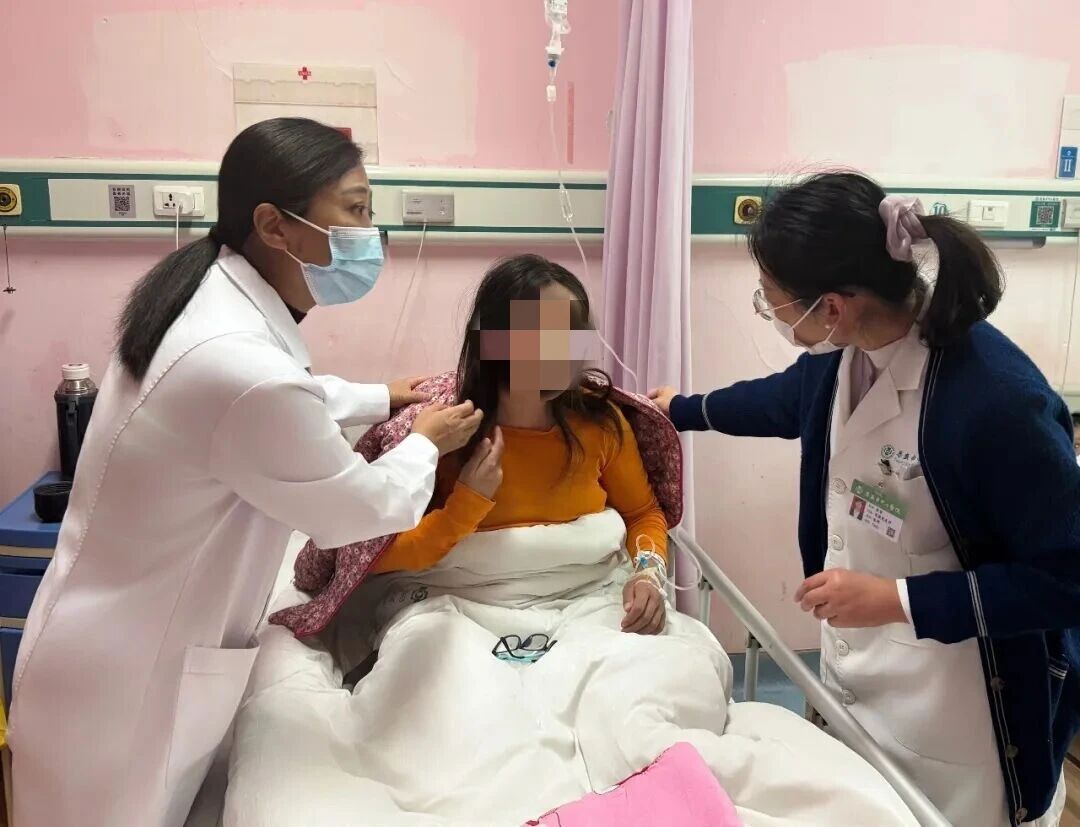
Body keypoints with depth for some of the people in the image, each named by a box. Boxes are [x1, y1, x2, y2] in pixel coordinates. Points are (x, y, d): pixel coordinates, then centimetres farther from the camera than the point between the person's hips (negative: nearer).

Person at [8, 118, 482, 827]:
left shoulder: (214, 297, -5)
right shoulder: (243, 369, -34)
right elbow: (361, 508, -17)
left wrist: (379, 399, 24)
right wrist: (426, 445, 1)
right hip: (128, 674, -8)